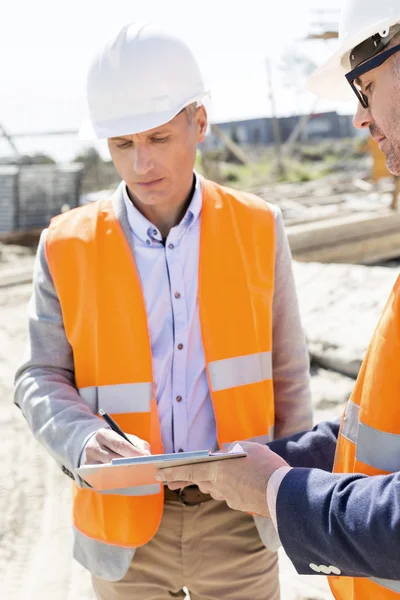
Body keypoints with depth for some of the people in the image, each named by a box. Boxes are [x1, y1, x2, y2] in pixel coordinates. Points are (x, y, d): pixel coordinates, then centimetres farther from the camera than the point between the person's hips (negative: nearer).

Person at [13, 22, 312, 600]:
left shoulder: (258, 229, -4)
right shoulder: (68, 247, -6)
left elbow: (287, 374, 4)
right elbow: (41, 380, 0)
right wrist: (84, 440, -21)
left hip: (238, 515, 0)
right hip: (125, 520, 0)